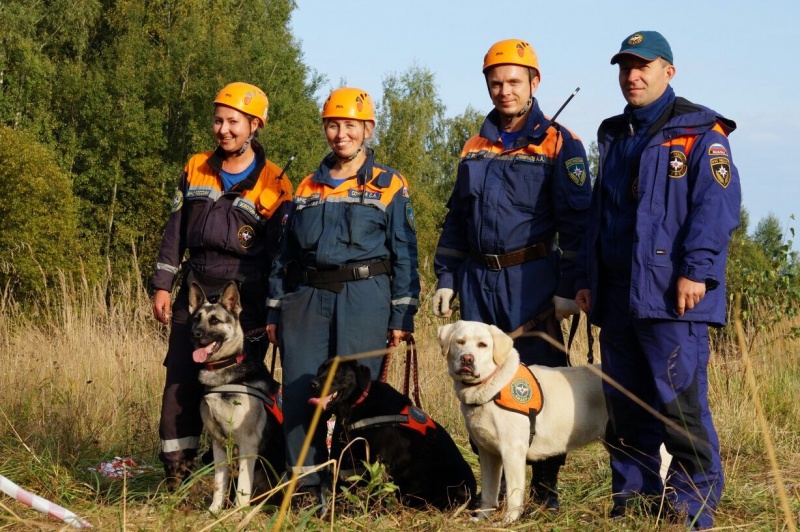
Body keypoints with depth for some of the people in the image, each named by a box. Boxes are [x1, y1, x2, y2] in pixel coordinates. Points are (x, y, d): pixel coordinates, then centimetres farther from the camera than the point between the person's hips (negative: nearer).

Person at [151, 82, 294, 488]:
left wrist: (275, 312, -6)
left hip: (245, 295, -4)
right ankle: (176, 471, 4)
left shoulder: (272, 184, -2)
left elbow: (278, 252, -2)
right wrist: (163, 285, 7)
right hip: (196, 288, 4)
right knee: (182, 378, 0)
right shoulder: (196, 169, 10)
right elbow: (176, 230, 13)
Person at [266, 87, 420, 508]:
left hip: (364, 298, -3)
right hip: (308, 298, 4)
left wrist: (402, 316, -4)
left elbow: (404, 254, 3)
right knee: (299, 390, -3)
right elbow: (285, 254, 17)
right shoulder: (307, 188, 17)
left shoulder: (388, 186, 6)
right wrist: (275, 311, 10)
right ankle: (309, 484, 4)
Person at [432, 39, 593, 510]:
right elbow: (456, 220, 20)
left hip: (531, 277, -5)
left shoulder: (558, 143, -2)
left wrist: (567, 287, -12)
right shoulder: (476, 148, 15)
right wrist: (446, 279, 12)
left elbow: (575, 220, -6)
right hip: (477, 278, 5)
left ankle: (545, 484, 3)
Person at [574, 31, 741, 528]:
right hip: (617, 295, 7)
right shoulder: (614, 136, 21)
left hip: (672, 295, -7)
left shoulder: (700, 132, -2)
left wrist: (696, 270, -20)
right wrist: (587, 278, 19)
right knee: (626, 405, 9)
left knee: (681, 403, -9)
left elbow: (717, 205, -11)